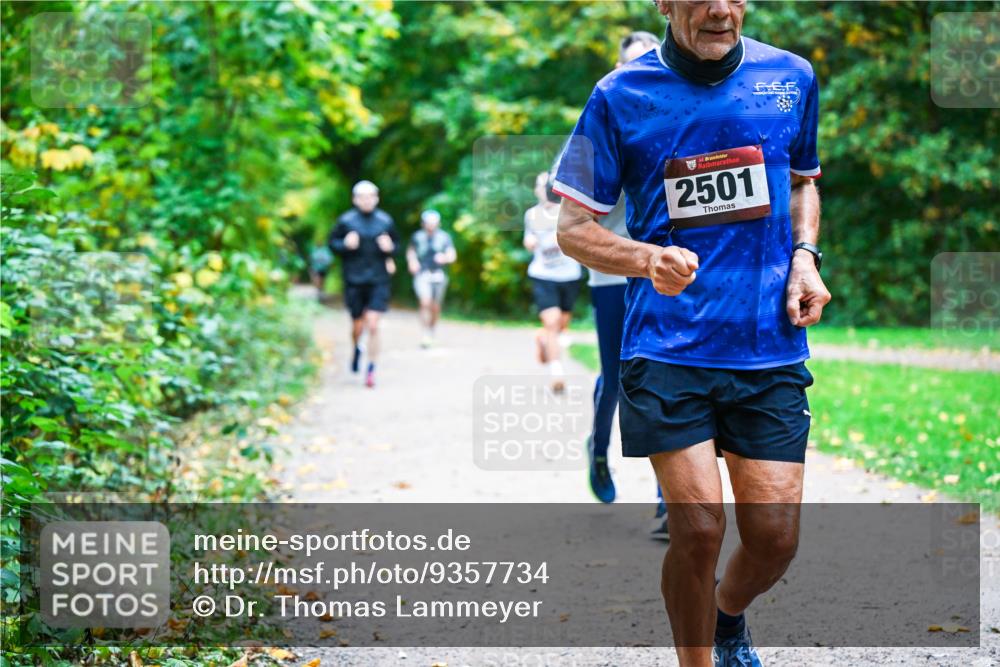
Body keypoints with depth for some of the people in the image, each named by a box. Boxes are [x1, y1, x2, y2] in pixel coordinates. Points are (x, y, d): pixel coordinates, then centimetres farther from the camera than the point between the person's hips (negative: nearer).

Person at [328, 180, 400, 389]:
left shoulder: (385, 221, 3)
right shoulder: (346, 221, -2)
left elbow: (396, 243, 15)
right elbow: (332, 243, 5)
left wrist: (390, 248, -7)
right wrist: (345, 245, -14)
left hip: (378, 281, 0)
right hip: (354, 281, 0)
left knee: (373, 326, -9)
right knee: (358, 326, 9)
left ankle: (371, 369, 0)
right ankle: (357, 349, 44)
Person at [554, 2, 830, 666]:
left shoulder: (791, 78, 7)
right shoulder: (621, 96, -2)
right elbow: (574, 228, 1)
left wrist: (804, 253, 5)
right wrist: (649, 259, -18)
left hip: (770, 345, 3)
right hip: (668, 349, -3)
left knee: (775, 536, 1)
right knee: (698, 528, -10)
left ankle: (729, 613, 35)